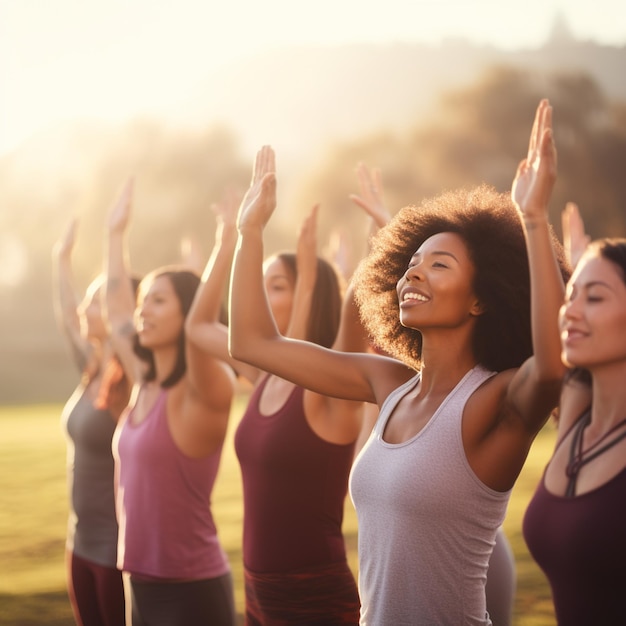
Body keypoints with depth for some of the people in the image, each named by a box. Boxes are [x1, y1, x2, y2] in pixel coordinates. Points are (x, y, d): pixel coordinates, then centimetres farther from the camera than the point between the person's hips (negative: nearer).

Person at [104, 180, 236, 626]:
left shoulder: (200, 395, -14)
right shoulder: (145, 384, 7)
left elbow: (198, 327, -33)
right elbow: (116, 311, 20)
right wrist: (117, 233, 24)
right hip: (141, 585, 8)